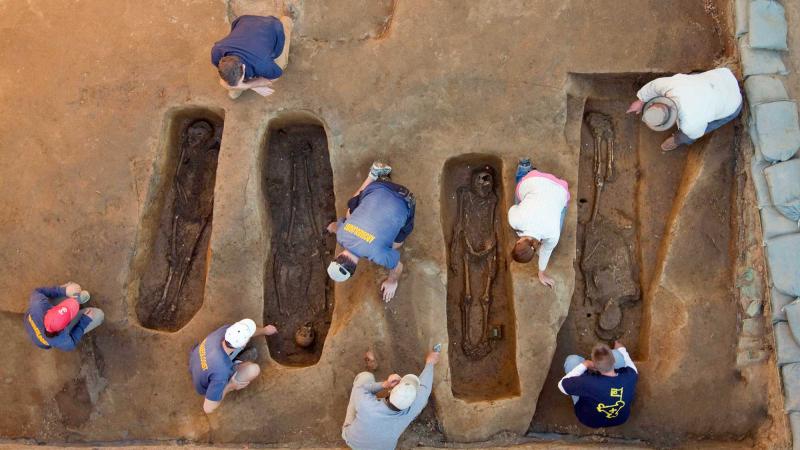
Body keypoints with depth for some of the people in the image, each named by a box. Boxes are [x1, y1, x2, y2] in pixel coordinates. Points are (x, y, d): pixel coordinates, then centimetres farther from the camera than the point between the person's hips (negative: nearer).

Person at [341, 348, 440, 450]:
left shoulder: (366, 404, -44)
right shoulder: (408, 412, -39)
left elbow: (360, 389, -17)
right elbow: (424, 387, -18)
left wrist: (384, 384, -33)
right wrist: (430, 363, -2)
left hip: (352, 440, 0)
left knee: (365, 376, -1)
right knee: (422, 396, 0)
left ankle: (370, 367, 35)